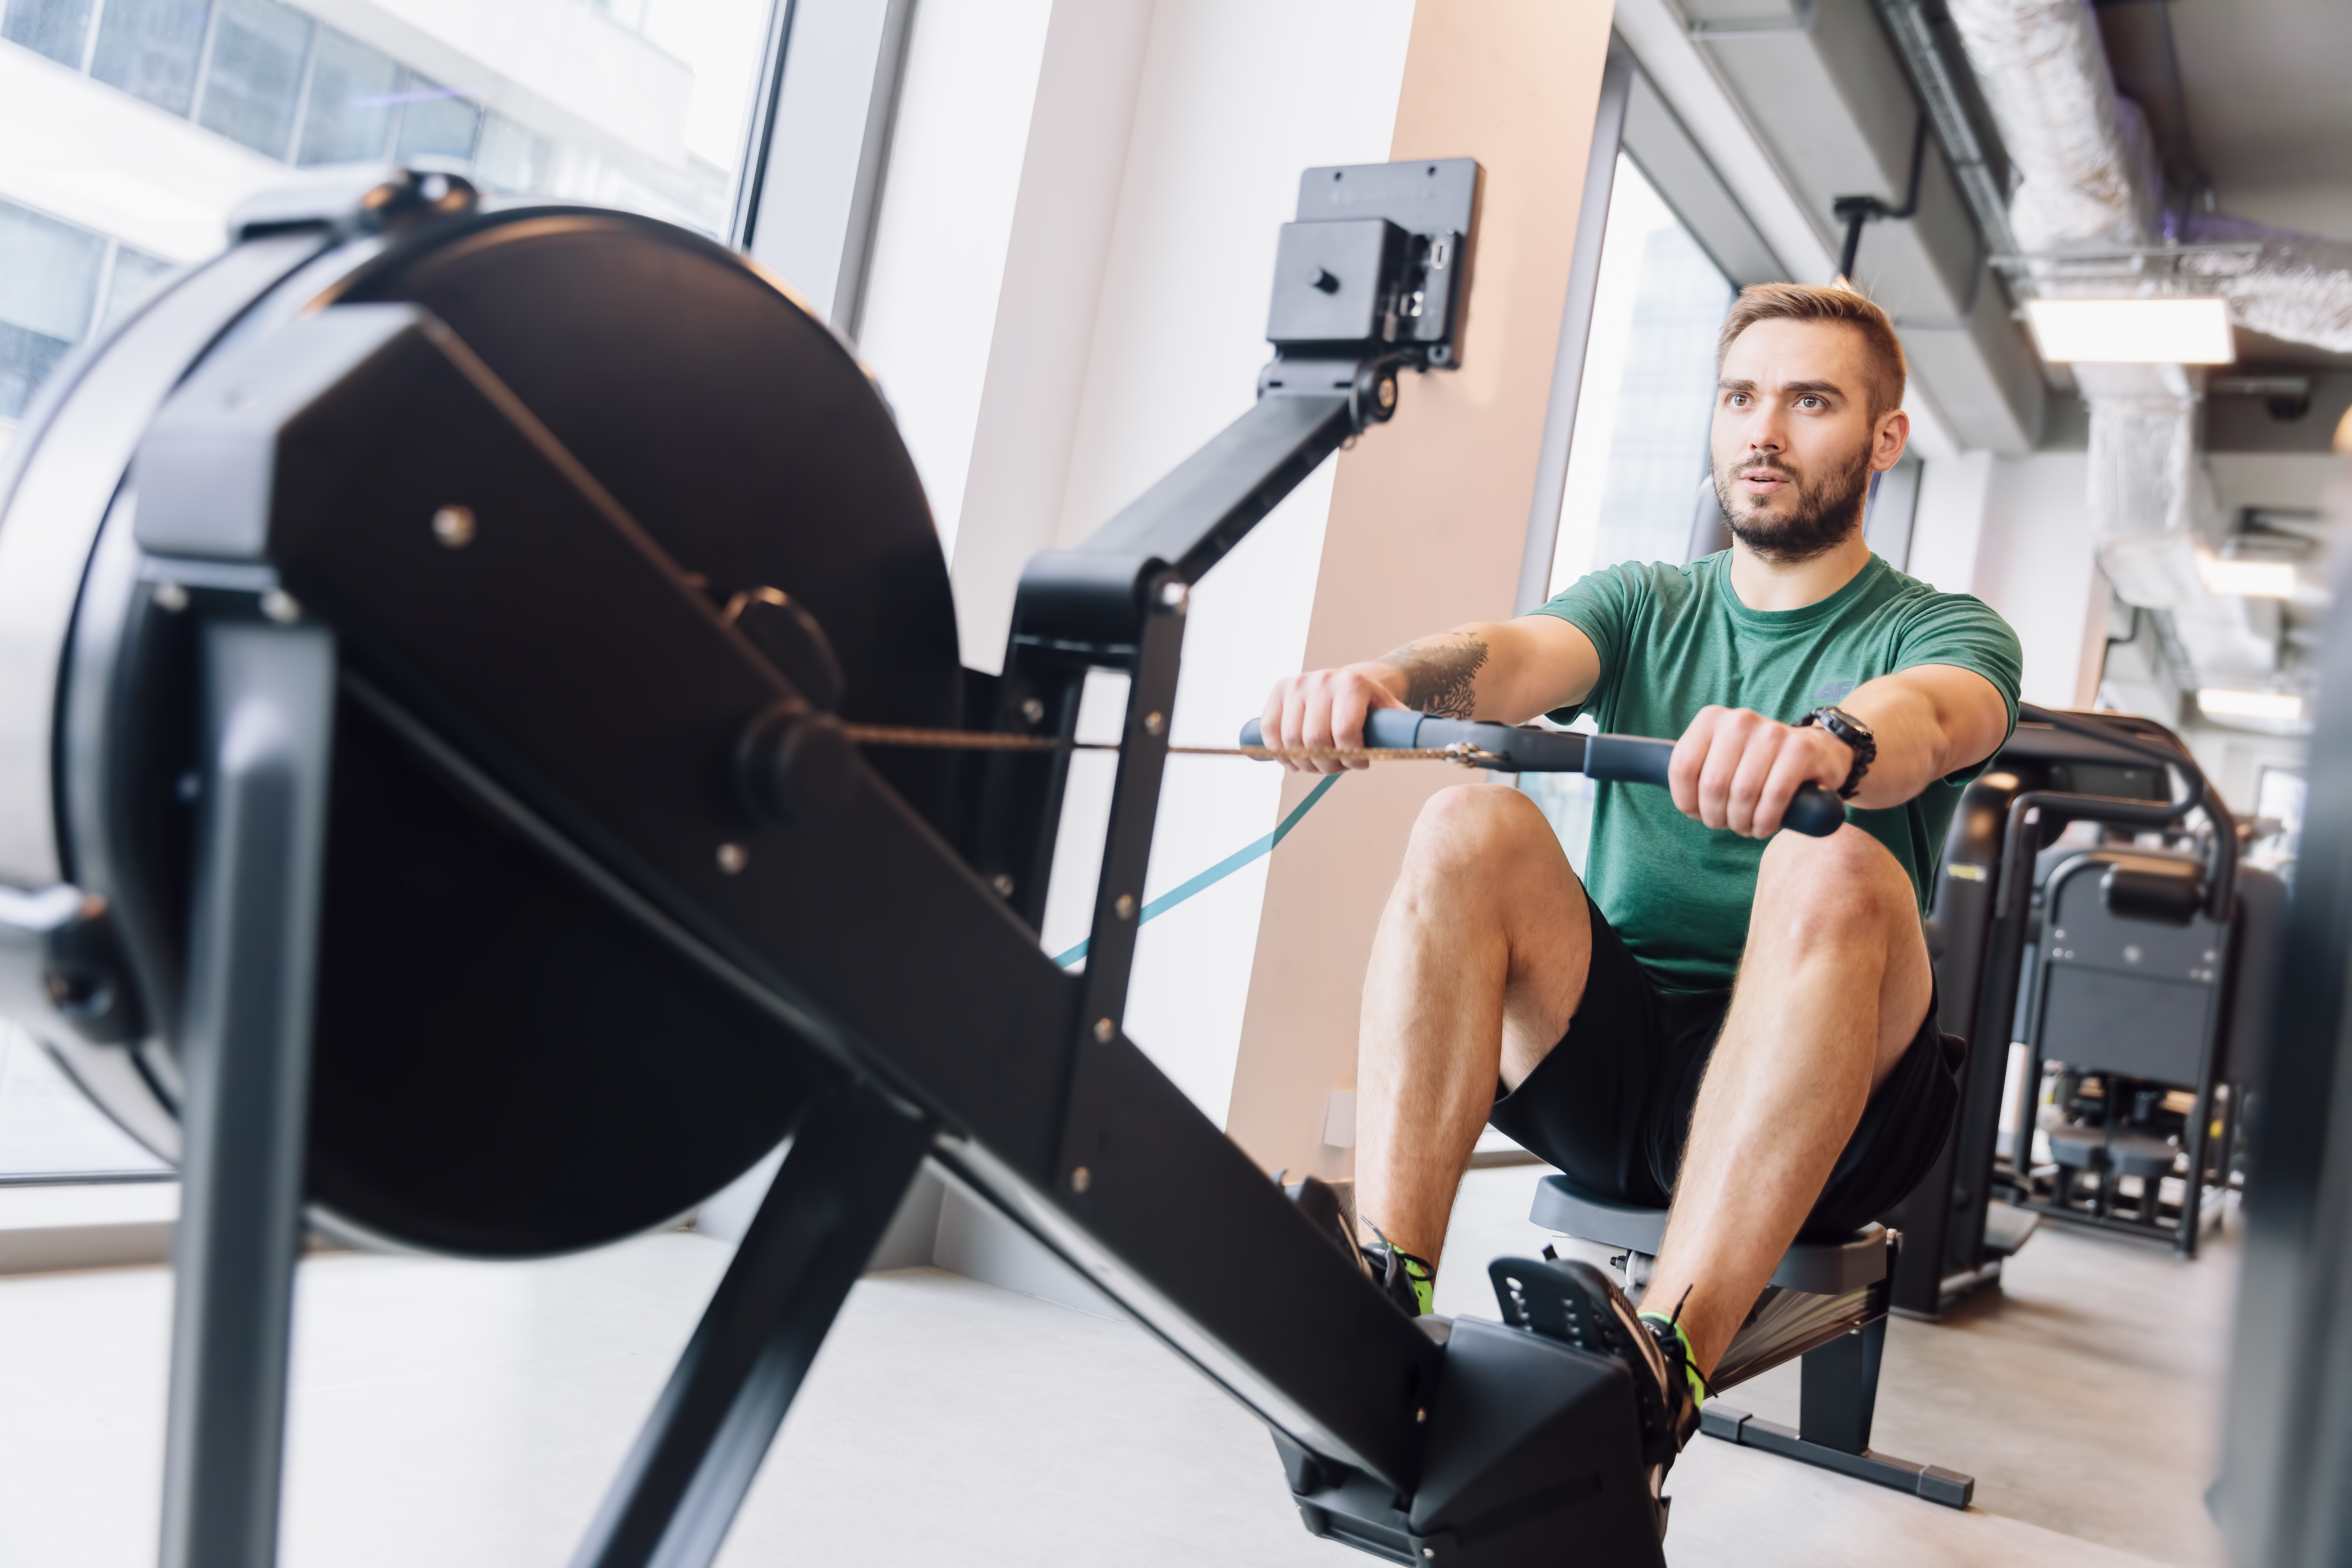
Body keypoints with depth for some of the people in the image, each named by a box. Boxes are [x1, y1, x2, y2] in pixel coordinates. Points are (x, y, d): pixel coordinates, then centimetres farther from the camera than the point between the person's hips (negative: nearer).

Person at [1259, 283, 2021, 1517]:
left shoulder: (1946, 631, 5)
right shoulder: (1644, 606, 14)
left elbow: (1936, 713, -22)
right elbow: (1519, 654, -11)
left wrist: (1831, 742, -47)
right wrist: (1382, 681, -34)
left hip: (1825, 1106, -2)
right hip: (1611, 1070, 2)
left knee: (1833, 869, -31)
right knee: (1472, 831, -22)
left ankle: (1665, 1366, -42)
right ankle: (1383, 1301, -31)